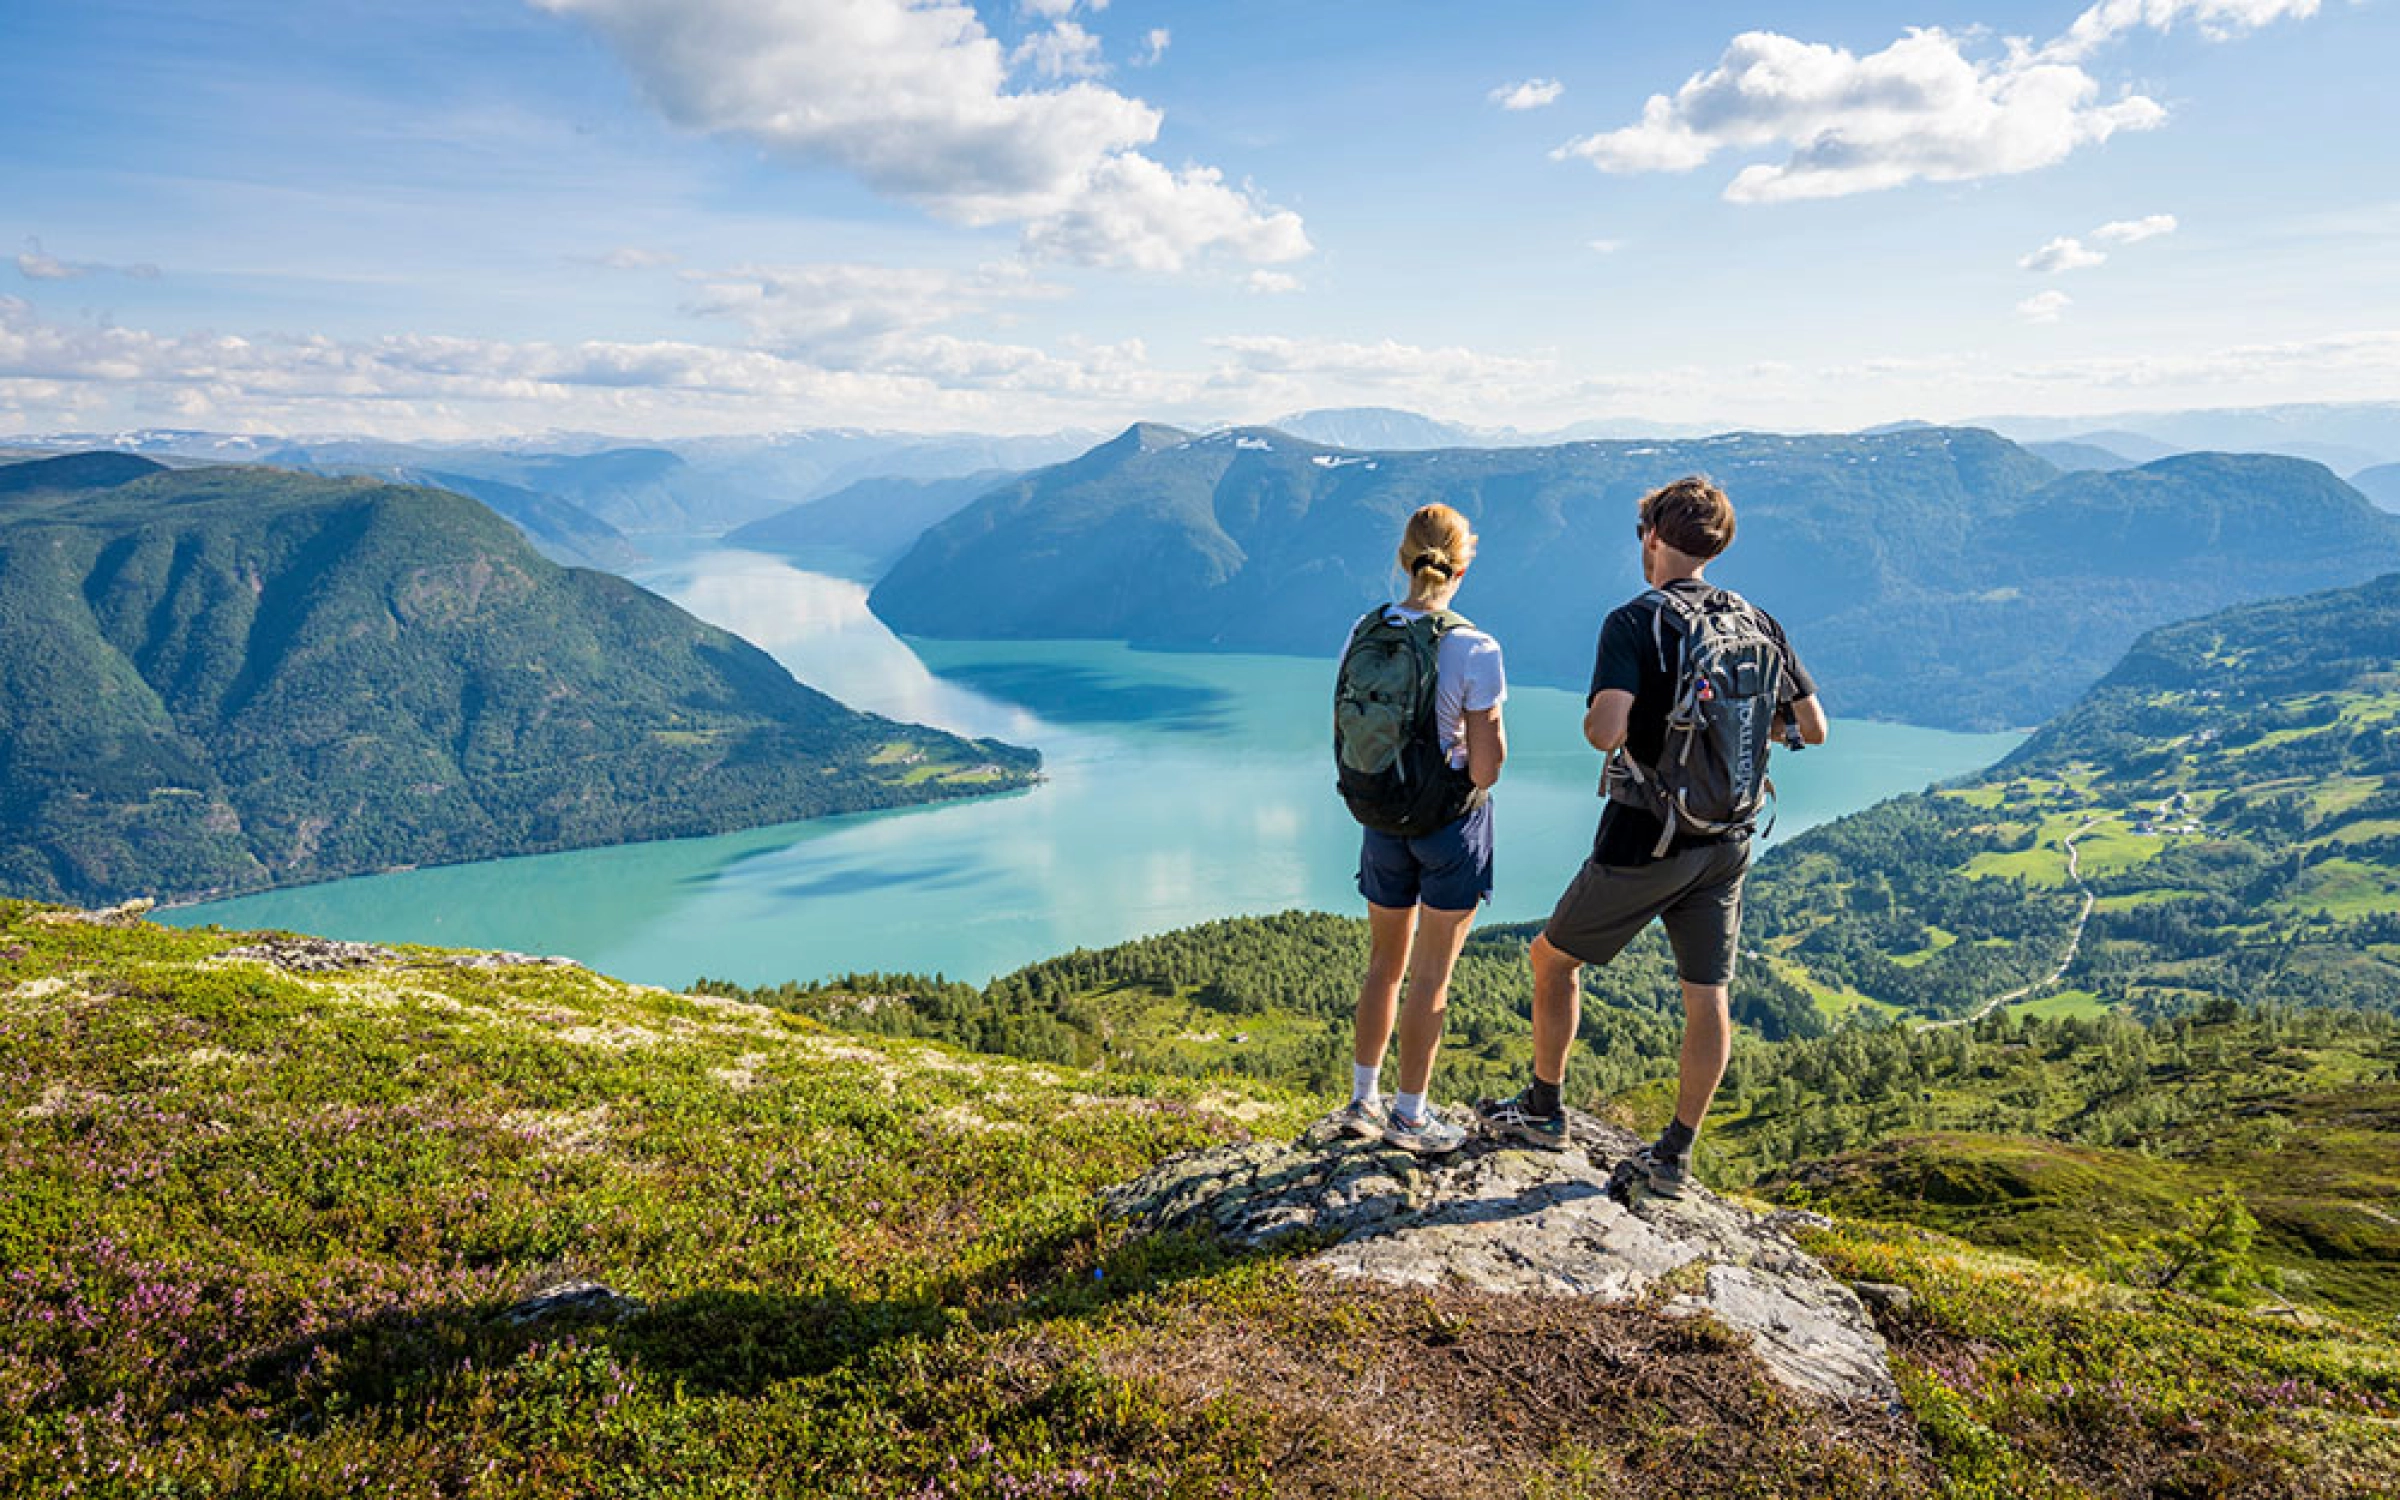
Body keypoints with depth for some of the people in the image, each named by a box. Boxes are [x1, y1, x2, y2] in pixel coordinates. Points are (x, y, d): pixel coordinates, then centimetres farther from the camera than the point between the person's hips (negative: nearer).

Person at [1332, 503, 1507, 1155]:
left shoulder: (1364, 632, -4)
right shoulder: (1474, 650, -19)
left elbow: (1341, 728, 5)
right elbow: (1486, 762, -19)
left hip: (1381, 820, 5)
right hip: (1452, 820, -5)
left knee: (1385, 964, 19)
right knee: (1431, 976, 8)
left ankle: (1363, 1100, 29)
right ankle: (1409, 1117, 19)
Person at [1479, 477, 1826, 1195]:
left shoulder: (1635, 623, -14)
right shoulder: (1760, 624, 4)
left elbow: (1605, 731, -27)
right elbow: (1813, 729, 8)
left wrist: (1593, 716, -5)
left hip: (1645, 840, -5)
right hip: (1729, 842, 5)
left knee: (1554, 956, 15)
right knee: (1709, 996, 10)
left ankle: (1544, 1110, 26)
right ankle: (1674, 1156, 18)